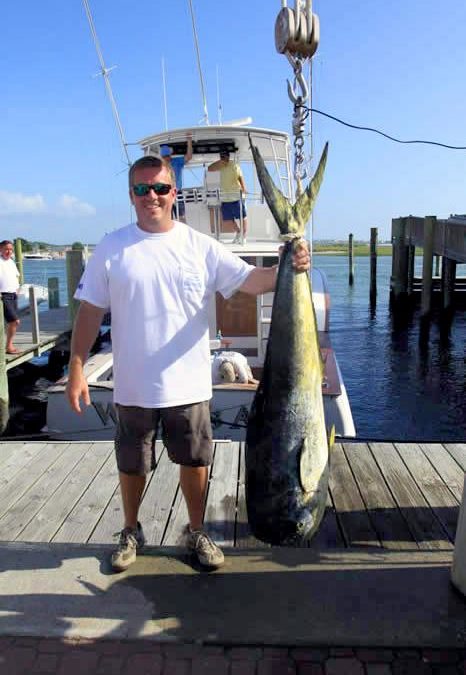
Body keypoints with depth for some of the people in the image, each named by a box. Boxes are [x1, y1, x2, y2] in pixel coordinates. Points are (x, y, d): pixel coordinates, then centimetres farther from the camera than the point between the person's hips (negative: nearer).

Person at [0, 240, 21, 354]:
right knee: (15, 321, -12)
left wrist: (17, 289, 16)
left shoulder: (11, 262, 14)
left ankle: (9, 345, 19)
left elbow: (17, 275, 28)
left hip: (13, 295, 8)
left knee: (11, 322, 11)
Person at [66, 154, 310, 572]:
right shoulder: (111, 249, -2)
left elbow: (250, 280, -6)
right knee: (132, 464, 16)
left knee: (195, 460, 13)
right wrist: (76, 370, -5)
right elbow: (90, 312, -1)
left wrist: (287, 268, -26)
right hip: (133, 385, 0)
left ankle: (196, 531, 36)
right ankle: (131, 532, 41)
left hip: (189, 384, 0)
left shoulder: (200, 247, -1)